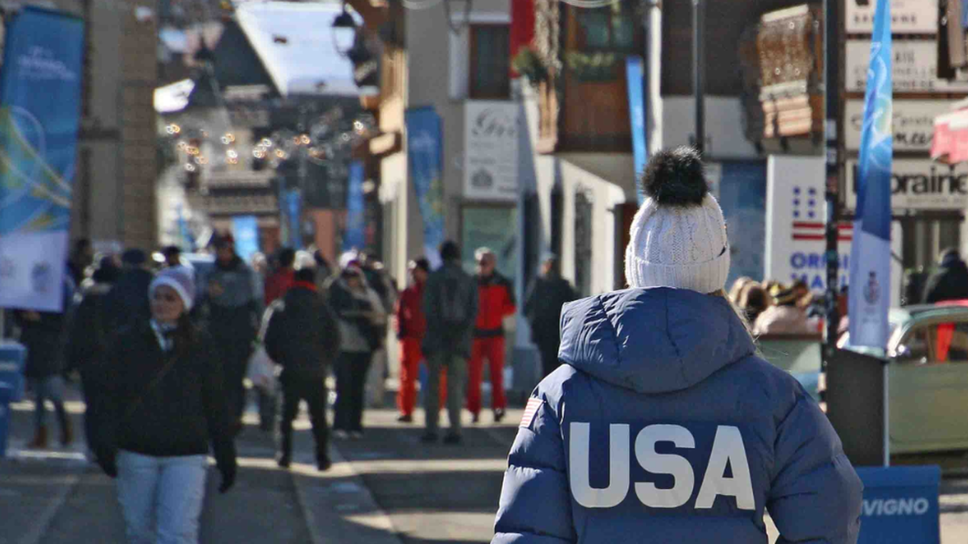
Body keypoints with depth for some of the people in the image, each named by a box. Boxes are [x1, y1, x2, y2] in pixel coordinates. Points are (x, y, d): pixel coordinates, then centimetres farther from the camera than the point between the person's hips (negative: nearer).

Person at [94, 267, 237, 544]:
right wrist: (106, 445, -13)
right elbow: (112, 397, -1)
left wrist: (226, 458, 7)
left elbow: (215, 406, 6)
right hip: (136, 454, 1)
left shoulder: (199, 345, 2)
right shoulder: (128, 341, 2)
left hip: (185, 456, -1)